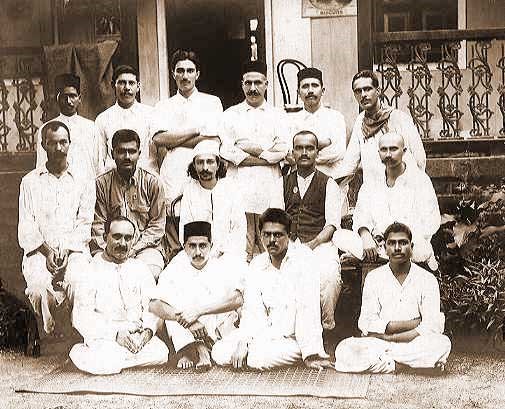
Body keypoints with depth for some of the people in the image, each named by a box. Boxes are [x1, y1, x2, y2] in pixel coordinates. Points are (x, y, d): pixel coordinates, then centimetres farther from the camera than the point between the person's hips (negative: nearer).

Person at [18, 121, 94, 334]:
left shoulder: (84, 182, 14)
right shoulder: (30, 182, 14)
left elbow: (84, 225, 5)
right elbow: (27, 227, 5)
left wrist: (66, 251, -11)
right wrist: (47, 251, -10)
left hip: (74, 250, 0)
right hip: (39, 250, 0)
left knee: (79, 283, -32)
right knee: (40, 288, -30)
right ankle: (48, 332, -10)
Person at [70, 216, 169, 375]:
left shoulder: (141, 269, 13)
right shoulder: (91, 268, 0)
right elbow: (82, 317, -7)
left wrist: (148, 330, -15)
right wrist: (115, 333, -19)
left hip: (138, 335, 5)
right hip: (102, 336, -5)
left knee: (160, 353, -26)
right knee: (103, 363, -37)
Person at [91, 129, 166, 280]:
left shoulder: (153, 182, 4)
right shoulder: (101, 183, 6)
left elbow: (157, 226, 3)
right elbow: (98, 225, 3)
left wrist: (133, 250, -9)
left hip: (145, 247, 0)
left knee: (148, 271, -32)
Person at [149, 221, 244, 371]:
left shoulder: (224, 266, -2)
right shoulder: (174, 270, 0)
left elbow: (237, 298, -21)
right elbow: (154, 305, -14)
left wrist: (198, 310, -29)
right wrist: (184, 319, -31)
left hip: (220, 331, -1)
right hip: (186, 335, 1)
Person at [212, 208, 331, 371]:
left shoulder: (302, 257, -14)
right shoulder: (257, 264, 4)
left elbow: (308, 307, -21)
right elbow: (252, 310, 0)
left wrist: (311, 353, -26)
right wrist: (243, 341, -18)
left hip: (294, 338, -4)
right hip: (267, 331, 5)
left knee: (258, 358, -28)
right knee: (219, 353, -11)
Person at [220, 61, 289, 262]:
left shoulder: (278, 115, 16)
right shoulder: (230, 114, 14)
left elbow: (283, 151, 1)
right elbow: (226, 151, -1)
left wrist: (252, 149, -4)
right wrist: (266, 156, -5)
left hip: (270, 184, 1)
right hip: (240, 183, -1)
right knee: (243, 239, -6)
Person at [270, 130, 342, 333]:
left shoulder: (328, 184, 13)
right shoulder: (283, 183, 20)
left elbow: (332, 224, 3)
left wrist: (312, 245, -15)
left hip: (319, 243, -2)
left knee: (329, 275, -35)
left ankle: (327, 323, -24)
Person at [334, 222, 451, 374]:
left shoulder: (427, 280, 5)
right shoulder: (374, 277, 7)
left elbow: (433, 326, -7)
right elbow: (366, 323, -3)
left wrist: (388, 337, -13)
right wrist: (410, 324, -11)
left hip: (415, 345, 0)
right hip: (376, 344, 0)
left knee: (442, 344, -32)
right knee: (345, 349, -27)